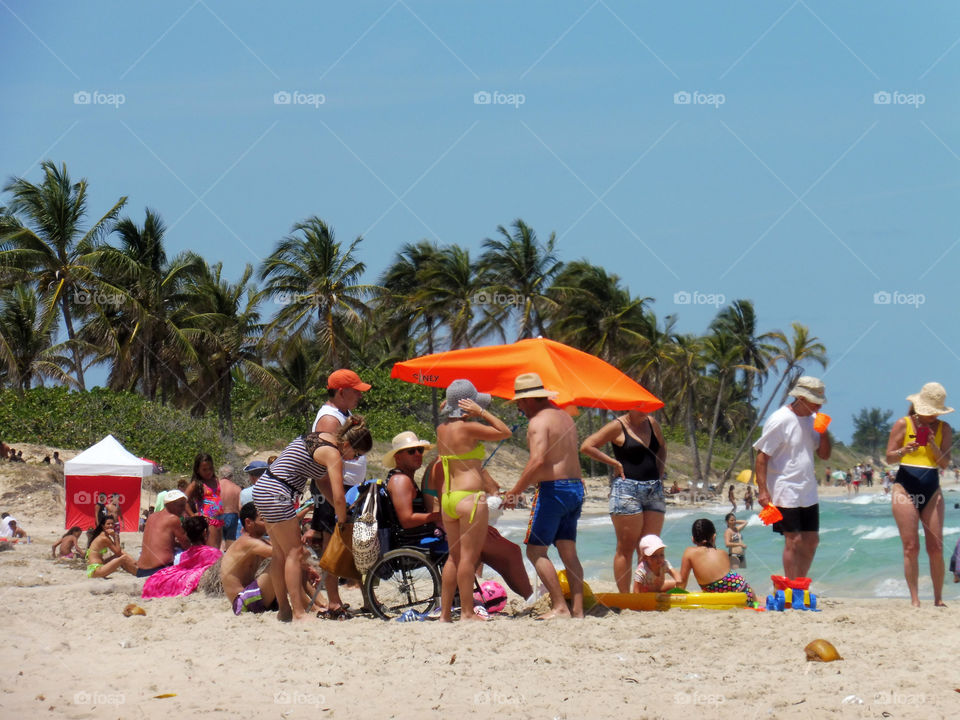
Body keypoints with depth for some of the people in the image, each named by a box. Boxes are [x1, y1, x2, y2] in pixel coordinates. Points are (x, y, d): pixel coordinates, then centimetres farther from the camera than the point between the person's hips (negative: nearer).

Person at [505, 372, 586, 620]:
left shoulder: (539, 422, -11)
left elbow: (538, 461, -22)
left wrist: (515, 491, -18)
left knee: (535, 549, -4)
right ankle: (578, 609, 4)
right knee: (569, 551, 10)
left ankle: (560, 607, -12)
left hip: (553, 488, -9)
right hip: (576, 487, 9)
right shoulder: (565, 417, 17)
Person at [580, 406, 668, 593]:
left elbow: (661, 448, 31)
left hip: (654, 491, 6)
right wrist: (615, 463, -8)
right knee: (626, 548, -5)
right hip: (627, 489, -6)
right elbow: (586, 447, -7)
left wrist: (659, 473, 15)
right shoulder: (618, 427, -4)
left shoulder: (652, 423, 13)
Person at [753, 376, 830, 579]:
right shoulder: (780, 420, -12)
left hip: (808, 493, 8)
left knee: (811, 541, 9)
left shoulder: (811, 420, 11)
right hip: (786, 492, -8)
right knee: (793, 541, -9)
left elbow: (824, 455, 16)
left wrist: (823, 432, -3)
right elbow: (762, 456, -13)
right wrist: (763, 491, -19)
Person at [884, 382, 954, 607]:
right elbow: (889, 457, 1)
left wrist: (933, 446, -16)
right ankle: (914, 599, -1)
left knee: (936, 548, -2)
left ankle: (938, 599, 7)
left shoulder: (943, 429, 7)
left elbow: (945, 463, 2)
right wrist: (904, 451, -20)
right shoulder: (903, 424, 1)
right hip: (905, 488, -2)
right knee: (911, 547, -5)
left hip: (932, 492, 2)